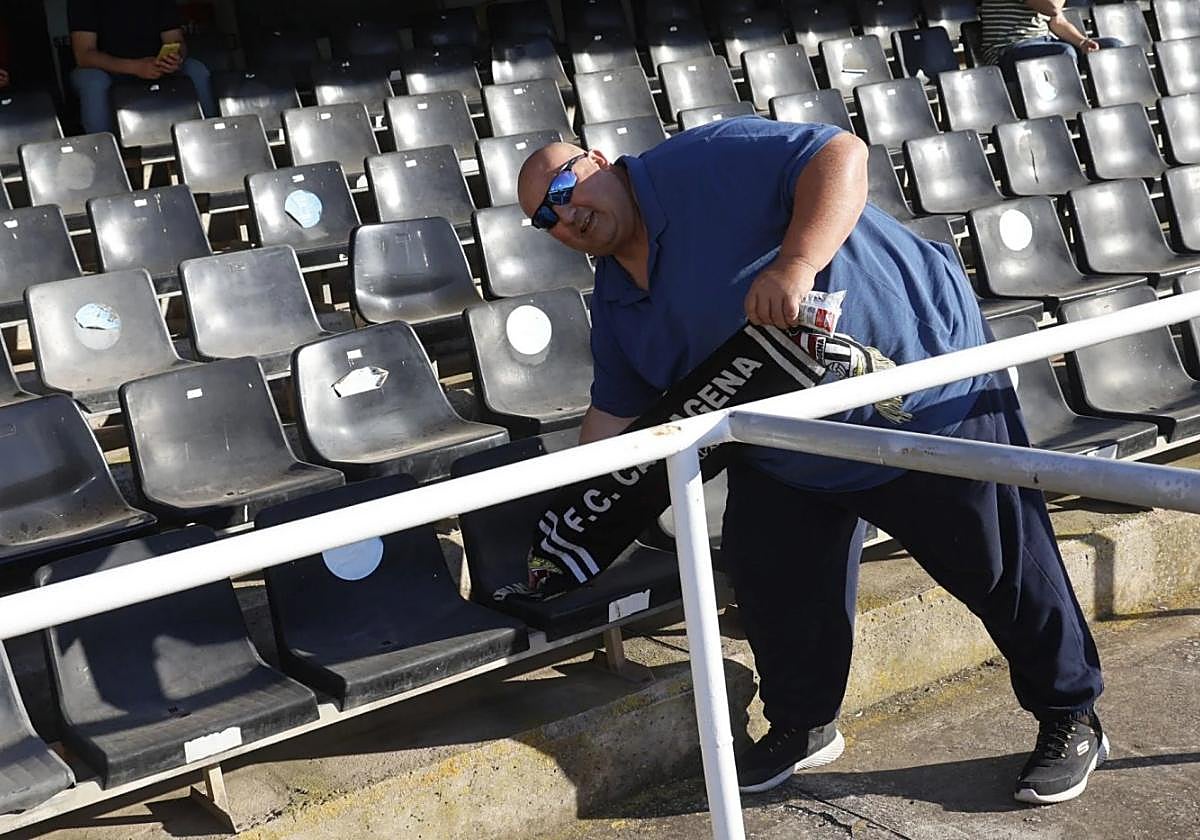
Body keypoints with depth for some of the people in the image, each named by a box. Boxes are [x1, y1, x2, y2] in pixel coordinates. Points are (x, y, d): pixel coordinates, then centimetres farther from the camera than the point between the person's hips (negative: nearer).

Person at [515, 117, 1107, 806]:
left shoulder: (709, 164, -21)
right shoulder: (616, 302, 4)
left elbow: (841, 155, -30)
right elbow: (616, 412, 10)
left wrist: (796, 263, -43)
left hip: (932, 392, -7)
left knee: (1003, 567, 3)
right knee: (767, 569, 6)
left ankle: (1072, 720, 24)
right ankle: (803, 728, 29)